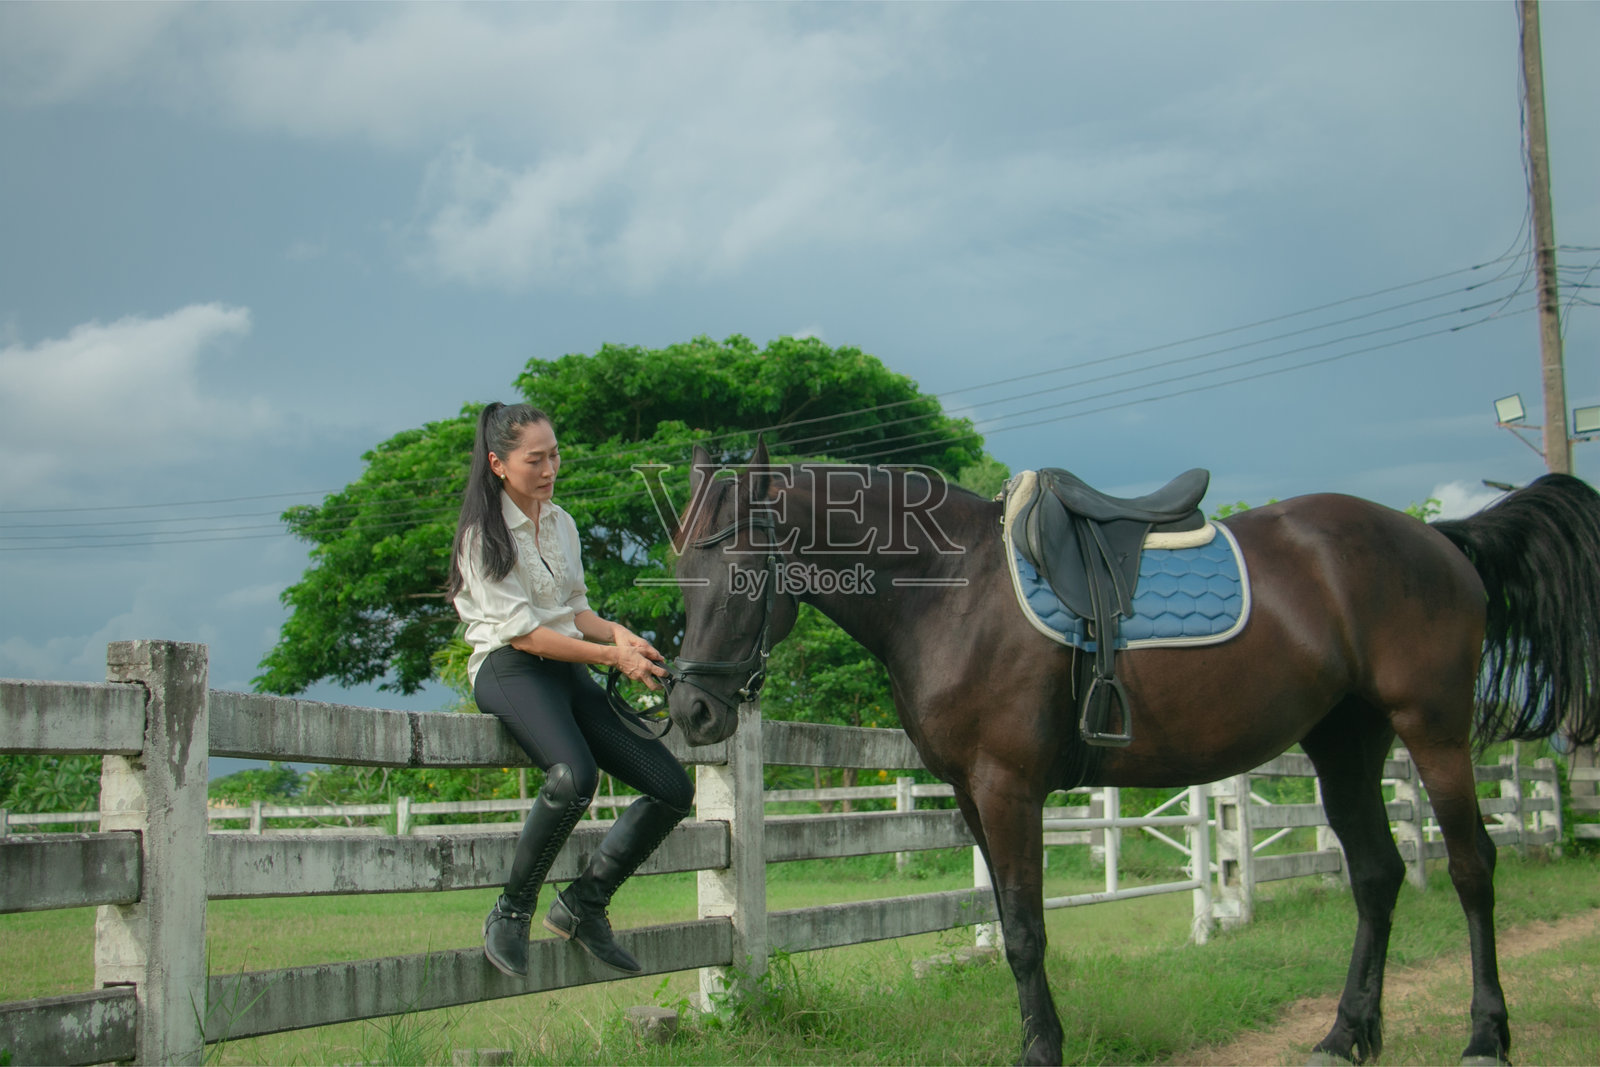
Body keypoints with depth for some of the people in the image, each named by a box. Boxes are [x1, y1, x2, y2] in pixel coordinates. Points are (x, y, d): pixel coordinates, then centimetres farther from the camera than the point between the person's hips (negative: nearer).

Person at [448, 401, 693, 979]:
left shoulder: (561, 523, 15)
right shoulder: (484, 533, -7)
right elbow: (520, 630, -14)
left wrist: (614, 631, -3)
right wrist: (611, 656, -17)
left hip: (569, 671, 8)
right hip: (510, 671, -8)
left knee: (674, 789, -3)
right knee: (574, 775, -38)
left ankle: (583, 904, 8)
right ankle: (511, 912, -18)